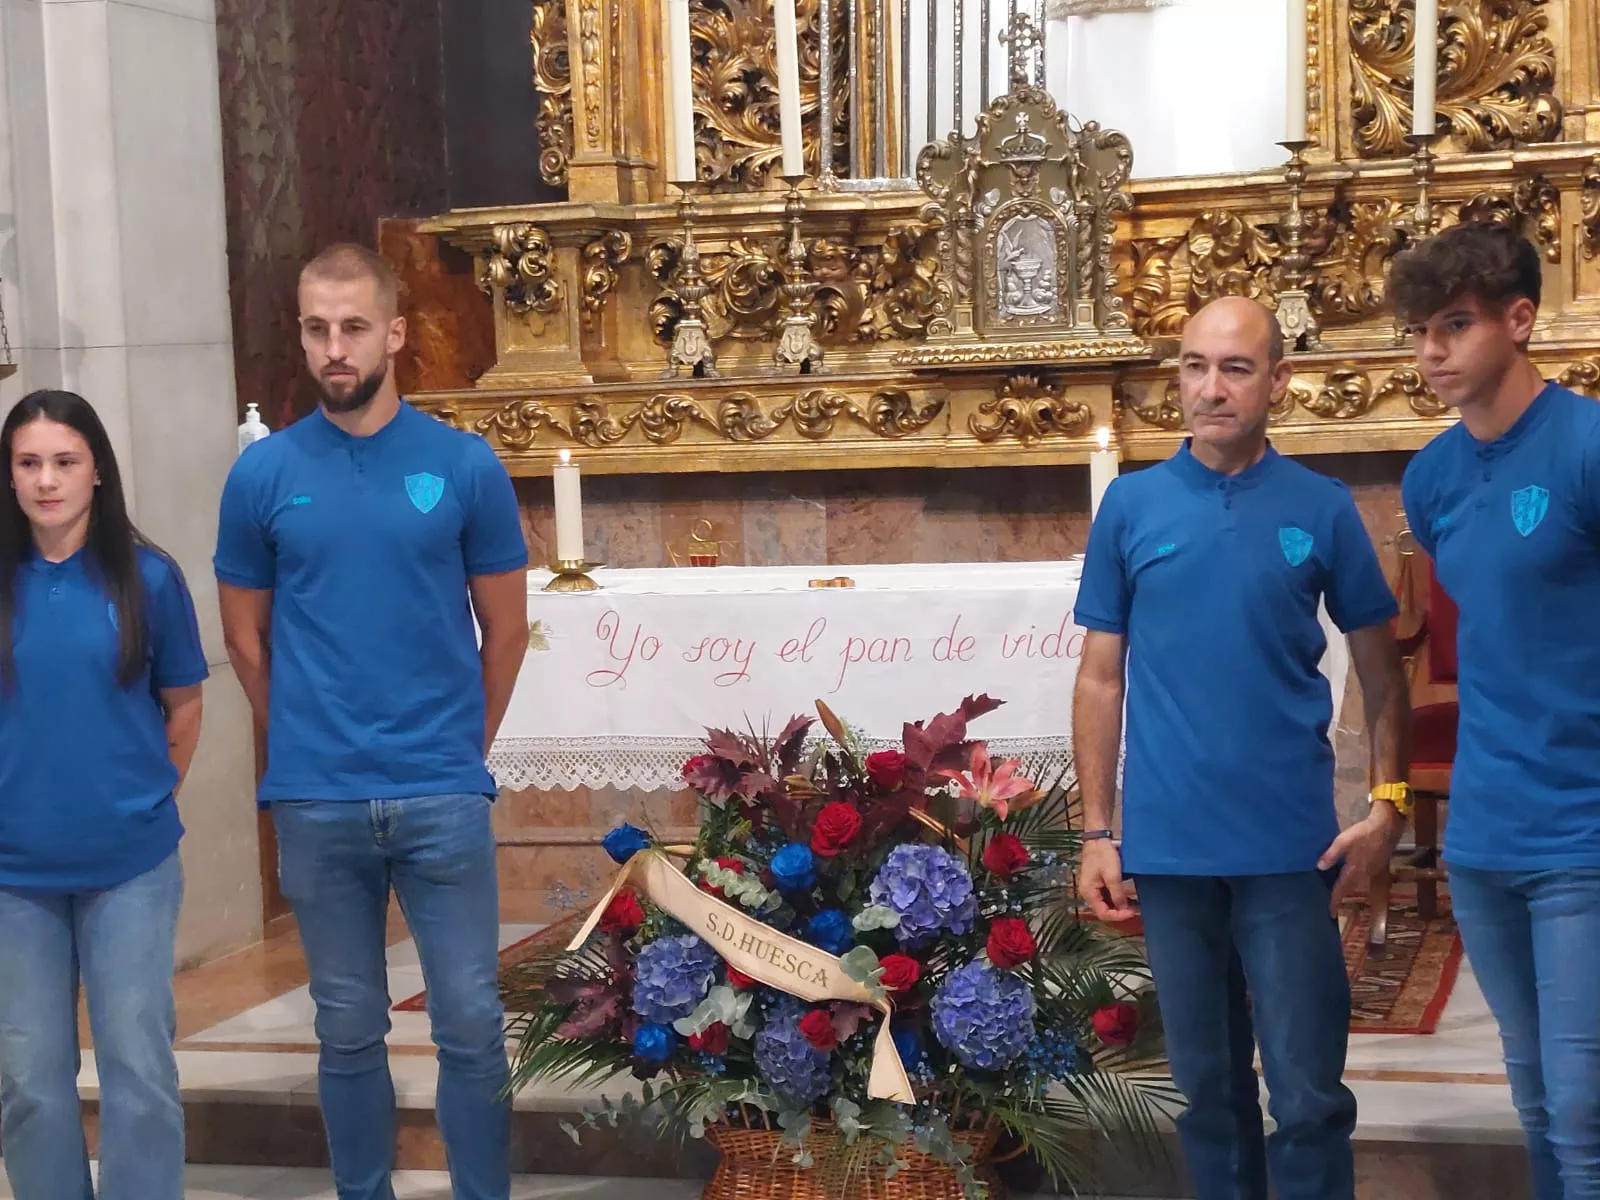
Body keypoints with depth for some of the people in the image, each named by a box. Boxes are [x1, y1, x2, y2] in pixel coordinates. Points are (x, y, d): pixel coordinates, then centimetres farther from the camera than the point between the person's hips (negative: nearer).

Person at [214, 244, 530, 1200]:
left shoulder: (465, 466, -1)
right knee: (350, 1028, 11)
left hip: (444, 798, -1)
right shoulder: (266, 474, 1)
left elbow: (505, 628, 6)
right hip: (316, 803, 1)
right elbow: (246, 635, 11)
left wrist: (458, 748, 9)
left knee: (472, 1023, 2)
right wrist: (308, 745, 12)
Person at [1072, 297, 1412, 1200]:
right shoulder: (1132, 505, 3)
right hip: (1170, 847, 2)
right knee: (1208, 1084, 12)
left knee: (1307, 1091, -1)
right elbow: (1102, 678, 6)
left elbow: (1380, 667, 7)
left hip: (1291, 848, -1)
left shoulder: (1323, 509, 1)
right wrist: (1097, 832, 2)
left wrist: (1390, 805, -3)